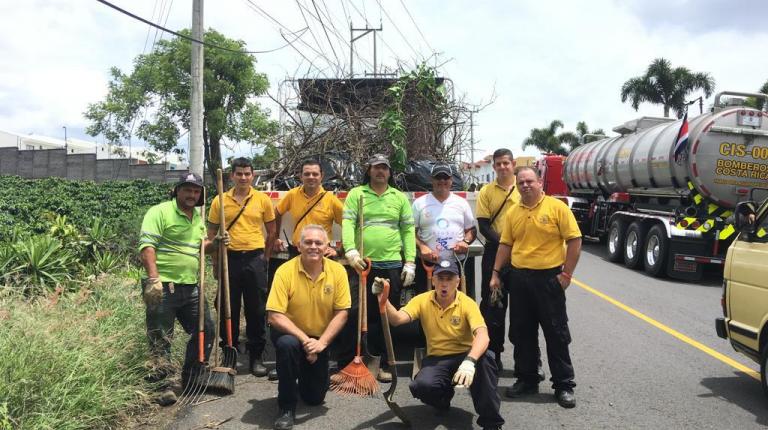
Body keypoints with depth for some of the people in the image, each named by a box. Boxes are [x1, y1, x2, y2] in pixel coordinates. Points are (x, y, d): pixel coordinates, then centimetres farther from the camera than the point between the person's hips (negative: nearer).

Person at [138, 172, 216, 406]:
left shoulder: (198, 217, 16)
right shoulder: (159, 212, -9)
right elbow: (147, 246, -17)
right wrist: (153, 278, -27)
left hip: (191, 287, 8)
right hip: (163, 288, -8)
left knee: (205, 330, 12)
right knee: (160, 340, 0)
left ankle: (191, 378, 29)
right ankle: (163, 386, 10)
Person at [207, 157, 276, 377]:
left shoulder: (263, 200, 2)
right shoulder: (219, 201, 3)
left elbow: (271, 232, 10)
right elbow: (211, 234, 9)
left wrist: (264, 257, 6)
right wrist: (216, 261, 4)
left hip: (255, 259, 0)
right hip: (229, 259, 1)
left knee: (257, 310, 4)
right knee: (228, 310, 8)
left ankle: (256, 357, 15)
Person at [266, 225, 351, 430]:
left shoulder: (338, 271, -14)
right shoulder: (285, 271, -21)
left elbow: (342, 313, -13)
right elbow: (275, 316, -24)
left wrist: (321, 342, -24)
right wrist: (305, 339, -31)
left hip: (320, 338, 3)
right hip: (290, 333, -2)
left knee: (315, 397, 6)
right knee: (287, 344, -38)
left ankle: (305, 374, 43)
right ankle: (287, 408, -18)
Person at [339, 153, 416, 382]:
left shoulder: (400, 197, 11)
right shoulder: (356, 194, 5)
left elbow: (408, 231, 8)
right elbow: (347, 223, -6)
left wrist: (410, 262, 0)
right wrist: (350, 251, -22)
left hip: (392, 265, 2)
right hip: (362, 264, -2)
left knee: (385, 317, 9)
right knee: (354, 314, 0)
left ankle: (381, 364, 21)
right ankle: (344, 364, 10)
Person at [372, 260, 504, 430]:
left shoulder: (467, 303, -14)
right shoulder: (422, 301, -5)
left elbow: (482, 335, -30)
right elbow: (397, 319, -17)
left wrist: (469, 361, -49)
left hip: (464, 356, -2)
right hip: (437, 359, 2)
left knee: (485, 358, -36)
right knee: (422, 386, -31)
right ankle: (444, 396, 11)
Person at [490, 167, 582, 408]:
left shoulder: (557, 207, -6)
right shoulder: (513, 212, 7)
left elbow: (574, 240, -7)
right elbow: (505, 245, 11)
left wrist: (566, 273, -11)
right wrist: (496, 274, 7)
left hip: (549, 277, -4)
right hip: (519, 278, 5)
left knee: (556, 333, 3)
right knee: (521, 333, 11)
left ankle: (564, 385, 15)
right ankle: (527, 379, 26)